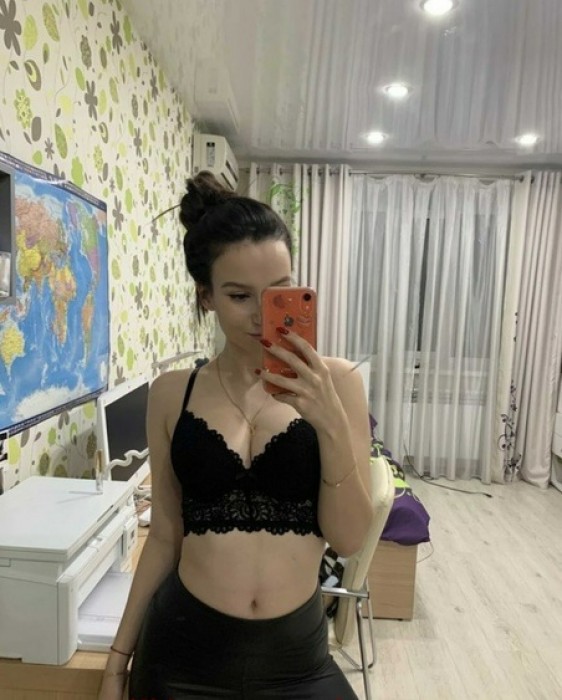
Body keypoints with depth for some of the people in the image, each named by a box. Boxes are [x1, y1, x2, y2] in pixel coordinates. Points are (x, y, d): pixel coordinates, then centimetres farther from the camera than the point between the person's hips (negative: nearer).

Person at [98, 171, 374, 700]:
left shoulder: (333, 382, -11)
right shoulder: (172, 394, -7)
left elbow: (348, 538, -11)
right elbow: (165, 534, 2)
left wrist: (331, 423, -25)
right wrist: (118, 656, 7)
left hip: (294, 653, 0)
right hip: (182, 648, 1)